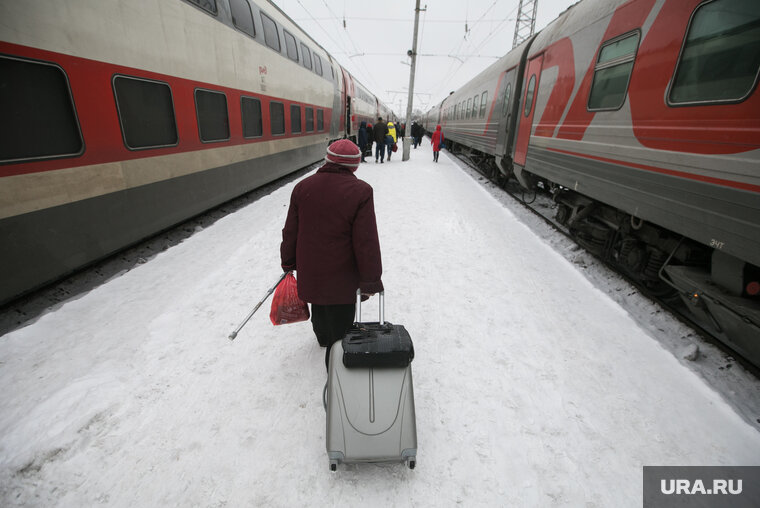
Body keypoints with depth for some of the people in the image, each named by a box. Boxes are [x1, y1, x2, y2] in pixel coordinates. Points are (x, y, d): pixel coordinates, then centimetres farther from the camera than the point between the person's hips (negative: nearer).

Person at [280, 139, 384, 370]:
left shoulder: (302, 187, -2)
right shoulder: (360, 191, -16)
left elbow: (290, 231, 4)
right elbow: (366, 242, -18)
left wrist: (288, 262, 18)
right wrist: (370, 281, -11)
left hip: (309, 271, 6)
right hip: (341, 274, -5)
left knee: (319, 307, 31)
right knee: (340, 321, 11)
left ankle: (323, 337, 58)